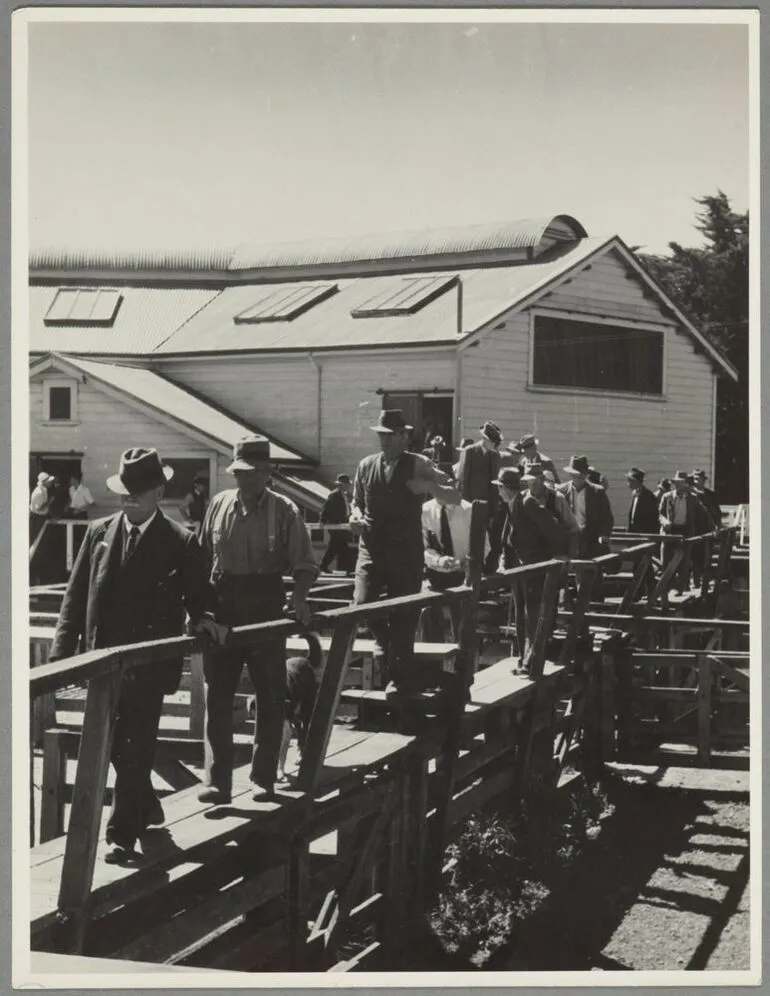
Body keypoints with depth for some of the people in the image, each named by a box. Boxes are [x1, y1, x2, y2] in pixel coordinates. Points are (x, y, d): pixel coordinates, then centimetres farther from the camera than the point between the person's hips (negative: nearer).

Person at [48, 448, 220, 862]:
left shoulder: (181, 544, -4)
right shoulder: (99, 532, 5)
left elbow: (198, 595, 6)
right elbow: (75, 596, 6)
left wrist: (202, 618, -17)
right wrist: (63, 651, -1)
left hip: (149, 662, -4)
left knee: (135, 749, -3)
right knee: (115, 745, 15)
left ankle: (123, 834, 6)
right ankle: (146, 808, 37)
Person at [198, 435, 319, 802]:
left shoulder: (284, 511, -3)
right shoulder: (220, 504, 6)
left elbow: (304, 564, -4)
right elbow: (202, 556, 11)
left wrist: (299, 597, -20)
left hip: (265, 609, -2)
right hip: (222, 607, 2)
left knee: (270, 696, 6)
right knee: (217, 695, -1)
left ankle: (263, 778, 18)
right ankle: (216, 781, 2)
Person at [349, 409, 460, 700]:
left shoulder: (418, 465, 1)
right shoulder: (365, 466, 9)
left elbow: (455, 498, -1)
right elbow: (357, 501, 23)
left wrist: (428, 485, -18)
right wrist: (356, 515, 0)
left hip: (405, 551, -2)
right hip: (371, 548, 2)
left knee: (403, 615, 0)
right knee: (362, 603, -13)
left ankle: (399, 678, 12)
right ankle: (384, 638, 20)